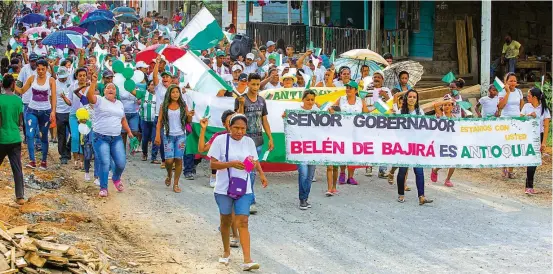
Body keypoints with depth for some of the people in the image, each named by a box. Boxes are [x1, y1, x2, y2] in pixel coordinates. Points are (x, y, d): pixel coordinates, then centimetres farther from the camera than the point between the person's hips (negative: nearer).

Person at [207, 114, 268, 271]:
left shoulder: (249, 142, 3)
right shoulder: (221, 140, -9)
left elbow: (254, 161, 19)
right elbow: (213, 164, -11)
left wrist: (261, 174, 6)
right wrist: (231, 164, -23)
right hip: (224, 189, -1)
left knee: (242, 222, -8)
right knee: (226, 221, 14)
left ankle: (247, 260, -14)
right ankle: (226, 252, 36)